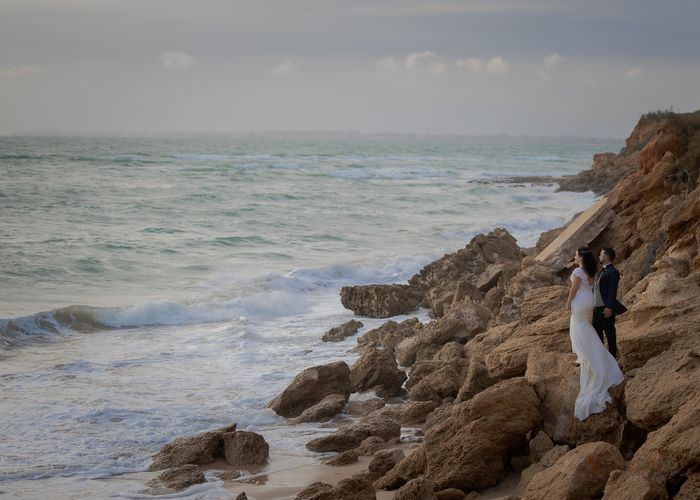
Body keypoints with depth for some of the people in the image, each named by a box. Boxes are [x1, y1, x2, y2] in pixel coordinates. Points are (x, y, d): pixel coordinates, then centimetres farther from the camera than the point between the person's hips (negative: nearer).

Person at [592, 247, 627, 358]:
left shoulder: (612, 272, -16)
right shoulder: (602, 271, 14)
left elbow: (612, 291, -21)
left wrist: (609, 307, -25)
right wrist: (593, 303, 18)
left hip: (606, 309, -10)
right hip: (597, 307, 10)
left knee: (610, 333, 2)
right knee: (596, 332, 16)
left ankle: (612, 357, 11)